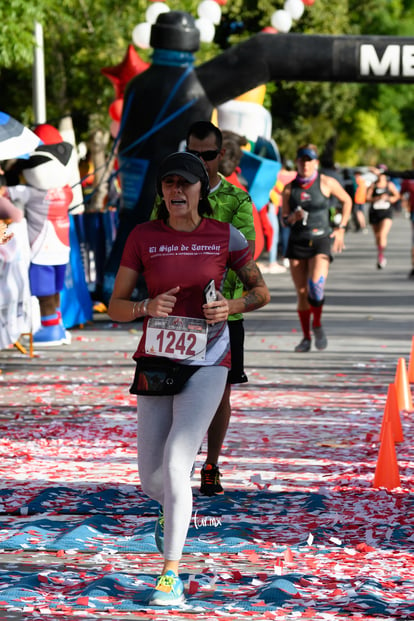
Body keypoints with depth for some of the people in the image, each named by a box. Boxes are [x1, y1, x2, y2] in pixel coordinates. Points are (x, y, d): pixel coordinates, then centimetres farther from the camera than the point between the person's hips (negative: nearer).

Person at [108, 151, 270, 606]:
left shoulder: (226, 237, -3)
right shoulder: (143, 237, -1)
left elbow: (261, 291, 10)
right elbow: (115, 307, 2)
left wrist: (231, 307, -11)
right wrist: (148, 307, -19)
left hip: (206, 364, -2)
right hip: (155, 360, 3)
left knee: (175, 463, -19)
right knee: (151, 479, 8)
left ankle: (171, 574, -10)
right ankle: (172, 509, 48)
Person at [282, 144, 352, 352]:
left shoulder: (327, 183, -2)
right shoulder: (289, 189, 4)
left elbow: (347, 201, 13)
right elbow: (284, 220, 10)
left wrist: (341, 229, 6)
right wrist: (293, 217, -14)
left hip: (321, 240, -3)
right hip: (297, 242, 3)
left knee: (316, 286, -22)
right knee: (302, 292, 2)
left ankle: (317, 326, 4)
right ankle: (306, 337, 16)